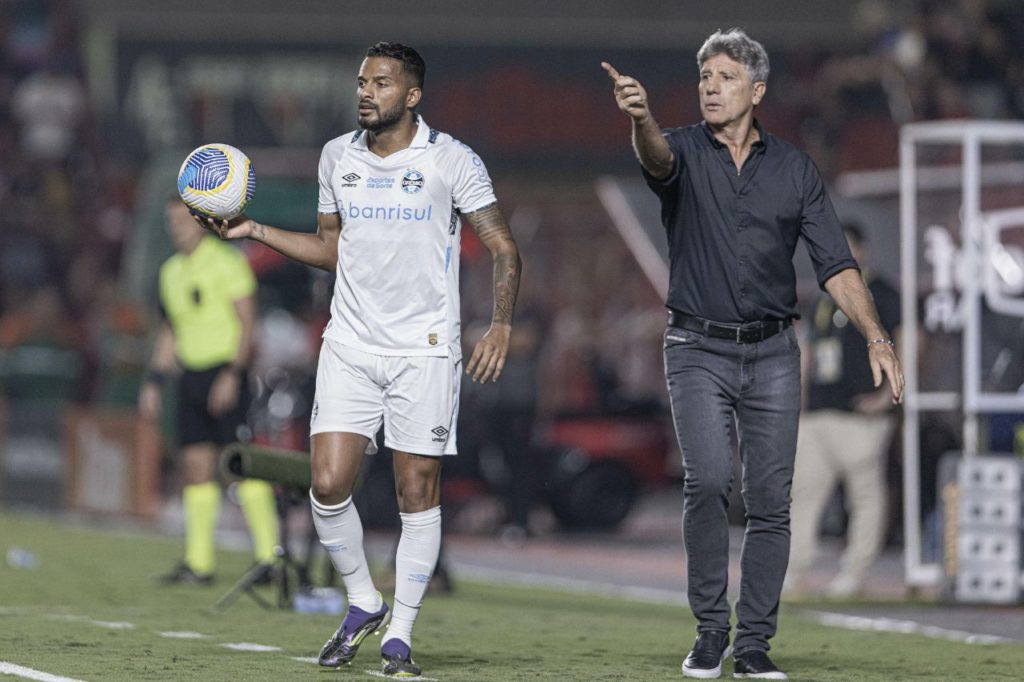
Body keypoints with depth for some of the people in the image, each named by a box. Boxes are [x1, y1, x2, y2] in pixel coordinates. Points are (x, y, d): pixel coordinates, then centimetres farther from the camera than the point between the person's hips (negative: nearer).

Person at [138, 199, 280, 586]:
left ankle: (269, 556, -12)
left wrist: (232, 375, -19)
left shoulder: (226, 262, -7)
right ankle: (199, 563, 4)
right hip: (191, 376, 7)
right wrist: (153, 382, 19)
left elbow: (247, 323, -11)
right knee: (196, 464, 3)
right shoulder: (171, 271, 16)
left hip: (225, 372, -7)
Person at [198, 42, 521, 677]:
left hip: (424, 349, -3)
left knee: (418, 491, -2)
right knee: (329, 485, -7)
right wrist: (254, 230, 9)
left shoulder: (452, 160, -5)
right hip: (350, 345, 3)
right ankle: (363, 602, 16)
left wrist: (502, 326, -14)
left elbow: (504, 247, -2)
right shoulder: (338, 156, 8)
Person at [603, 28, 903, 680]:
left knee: (771, 500, 0)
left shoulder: (794, 167, 6)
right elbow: (657, 156, -26)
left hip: (773, 355, 2)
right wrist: (641, 117, -50)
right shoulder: (684, 150, 0)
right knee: (708, 480, -19)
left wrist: (876, 337, -8)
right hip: (699, 350, -2)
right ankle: (710, 629, -6)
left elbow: (836, 263, 4)